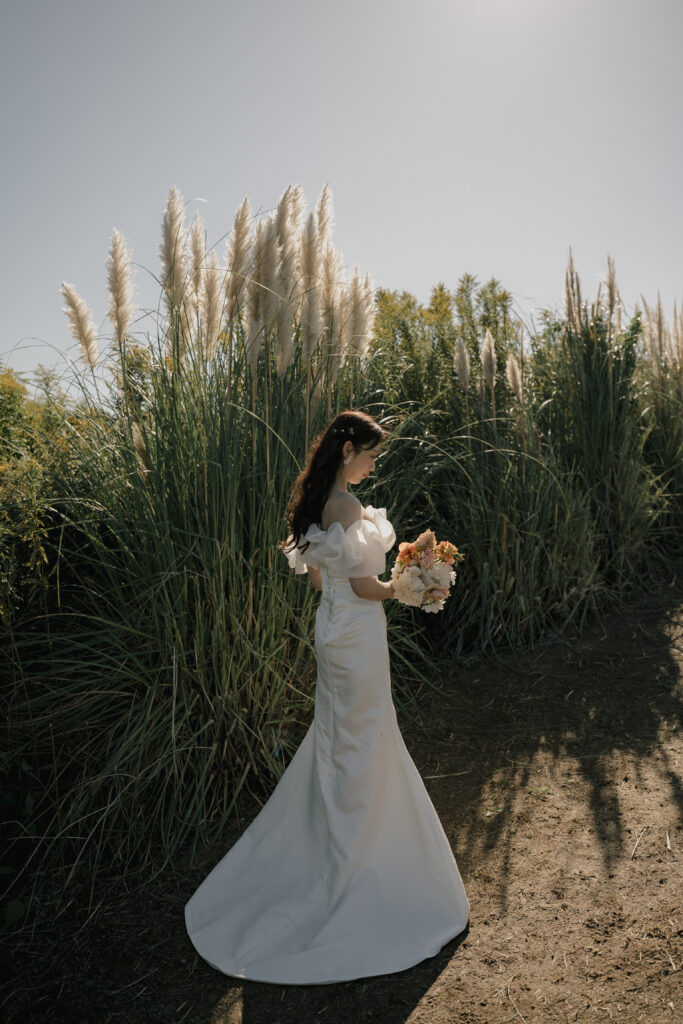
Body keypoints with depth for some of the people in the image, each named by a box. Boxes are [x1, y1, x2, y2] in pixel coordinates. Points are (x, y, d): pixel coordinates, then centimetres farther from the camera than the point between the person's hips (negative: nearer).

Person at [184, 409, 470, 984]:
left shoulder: (315, 501, 5)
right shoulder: (347, 507, -23)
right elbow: (364, 586, -21)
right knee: (362, 743, 7)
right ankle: (355, 857, 25)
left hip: (331, 627, 9)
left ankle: (322, 838, 42)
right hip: (358, 635, -9)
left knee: (335, 736, 23)